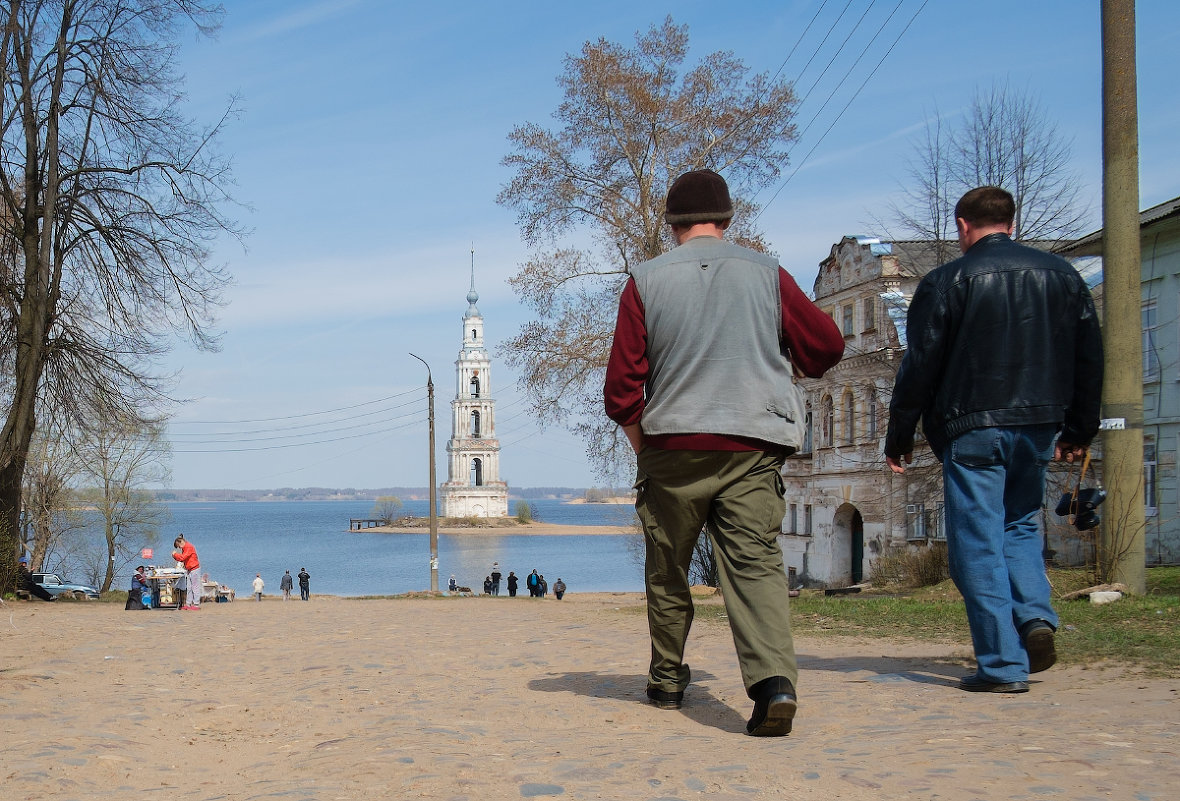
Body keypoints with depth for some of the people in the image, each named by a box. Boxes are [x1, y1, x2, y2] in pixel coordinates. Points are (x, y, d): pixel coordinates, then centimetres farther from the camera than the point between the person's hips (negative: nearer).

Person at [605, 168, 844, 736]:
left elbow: (622, 388, 1)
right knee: (755, 561, -6)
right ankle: (773, 678, -26)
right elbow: (826, 348, 9)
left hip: (672, 445, 0)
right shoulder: (766, 273, 5)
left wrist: (643, 448, 15)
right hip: (754, 446, 0)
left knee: (667, 569, 15)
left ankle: (667, 680, 29)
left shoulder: (646, 280, 3)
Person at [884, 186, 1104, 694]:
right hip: (1039, 425, 5)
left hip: (971, 428, -4)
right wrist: (1079, 431, 20)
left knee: (978, 541, 0)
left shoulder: (947, 281, -4)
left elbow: (919, 366, -5)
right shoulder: (1062, 276, 9)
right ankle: (1035, 615, 0)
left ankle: (1004, 663, -2)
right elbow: (1089, 360, 12)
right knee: (1020, 524, 22)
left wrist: (898, 438, 3)